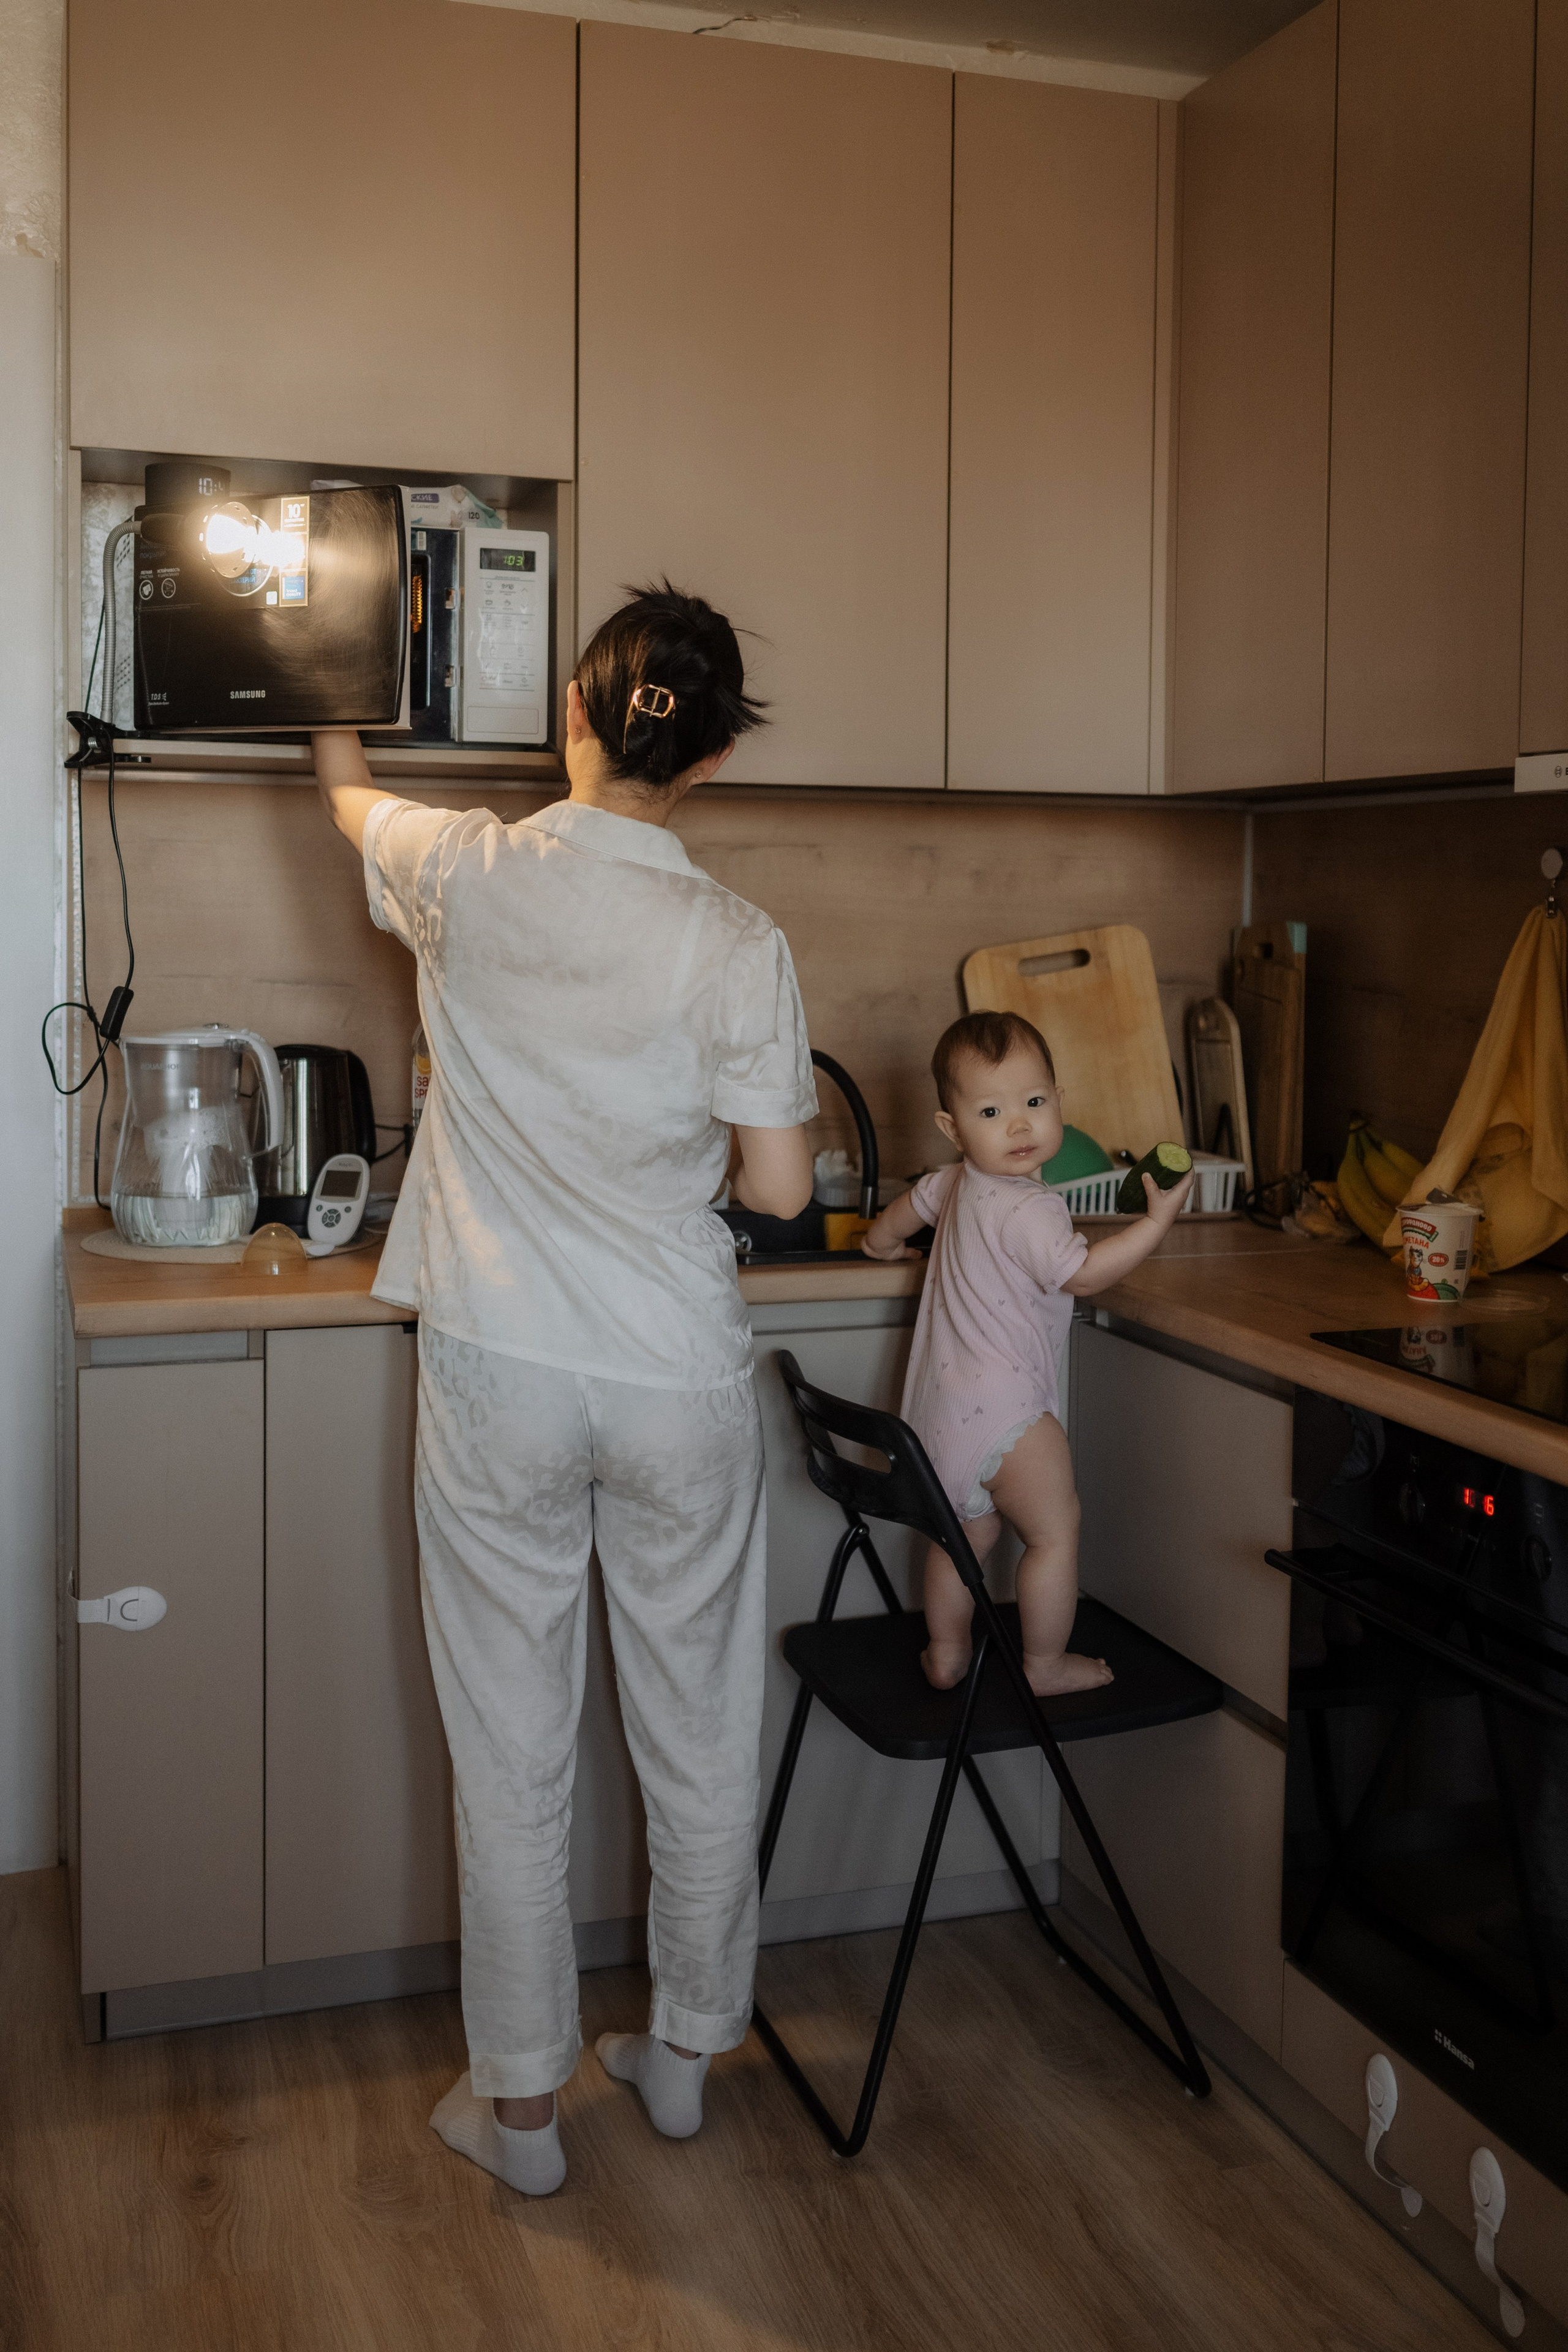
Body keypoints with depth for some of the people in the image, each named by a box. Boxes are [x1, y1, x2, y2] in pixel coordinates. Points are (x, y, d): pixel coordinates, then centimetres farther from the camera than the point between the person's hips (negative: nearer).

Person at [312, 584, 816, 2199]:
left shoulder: (466, 875, -8)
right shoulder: (738, 947, -10)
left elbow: (347, 791, 15)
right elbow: (780, 1186, -7)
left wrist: (334, 722, 39)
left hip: (500, 1373, 0)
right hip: (682, 1382, 0)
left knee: (512, 1747, 11)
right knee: (698, 1733, 17)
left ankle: (521, 2101, 25)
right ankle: (684, 2049, 34)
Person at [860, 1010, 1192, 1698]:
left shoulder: (957, 1183, 9)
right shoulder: (1027, 1210, -22)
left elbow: (915, 1199, 30)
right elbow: (1082, 1274, -26)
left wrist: (883, 1239, 52)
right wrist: (1158, 1221, -19)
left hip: (945, 1404, 10)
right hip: (1001, 1409, -10)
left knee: (967, 1529, 23)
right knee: (1055, 1529, 4)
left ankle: (945, 1654, 33)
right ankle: (1045, 1666, 14)